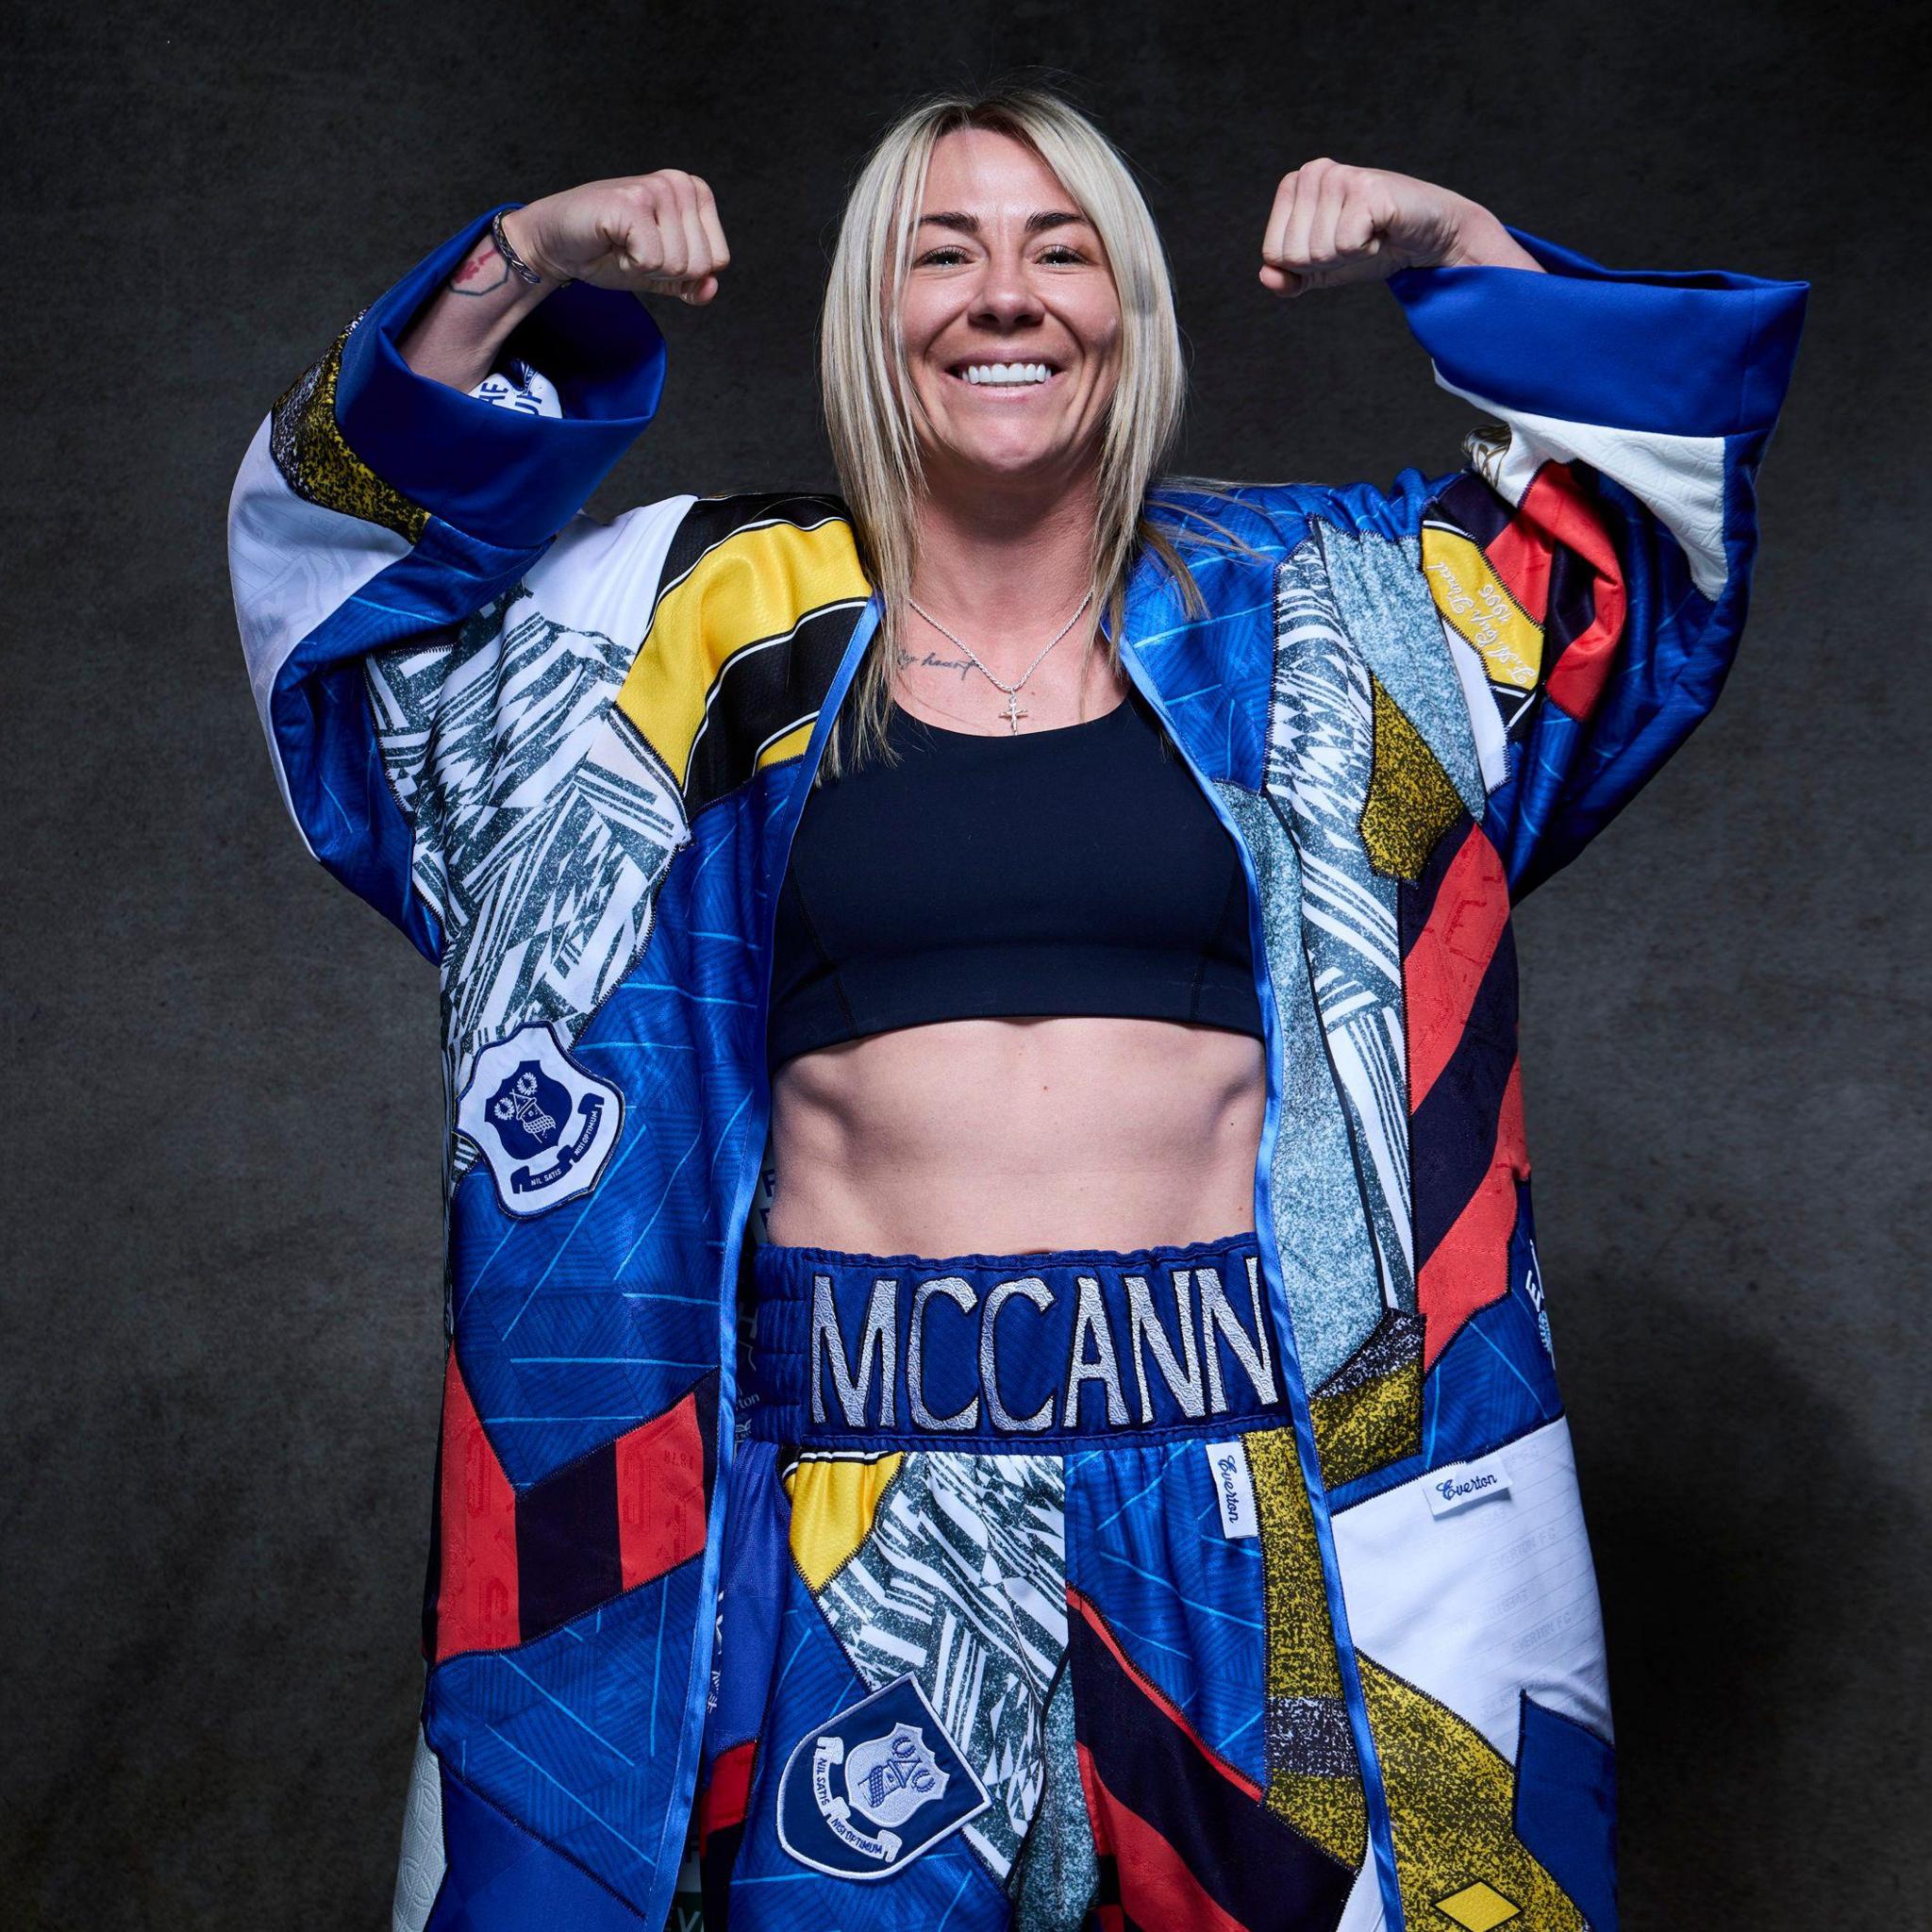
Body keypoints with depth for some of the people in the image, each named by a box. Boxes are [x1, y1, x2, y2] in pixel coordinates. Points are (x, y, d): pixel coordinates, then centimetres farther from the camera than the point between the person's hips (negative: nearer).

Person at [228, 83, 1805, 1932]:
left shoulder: (1294, 614, 8)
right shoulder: (732, 621, 6)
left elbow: (1658, 476, 17)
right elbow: (348, 525, 12)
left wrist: (1457, 247, 3)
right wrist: (525, 265, -2)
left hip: (1250, 1447, 1)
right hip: (858, 1463, 0)